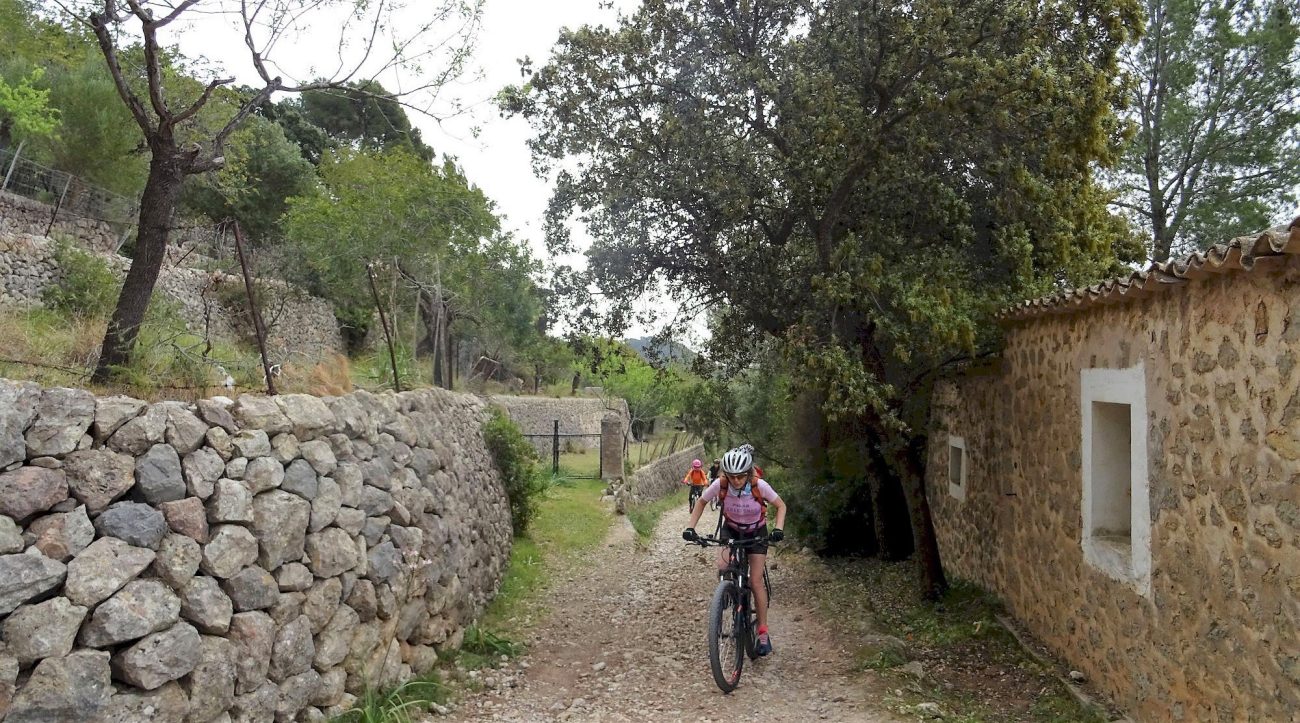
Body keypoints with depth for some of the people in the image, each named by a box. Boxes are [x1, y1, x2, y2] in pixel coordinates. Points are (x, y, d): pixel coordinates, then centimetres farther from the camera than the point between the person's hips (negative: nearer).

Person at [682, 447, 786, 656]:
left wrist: (778, 529, -31)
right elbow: (701, 502, -8)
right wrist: (690, 527, -18)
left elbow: (781, 506, -15)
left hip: (757, 532, -1)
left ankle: (763, 633, 4)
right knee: (723, 565, -27)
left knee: (756, 581, -8)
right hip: (731, 529, 2)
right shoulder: (720, 485, -26)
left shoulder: (759, 486, -30)